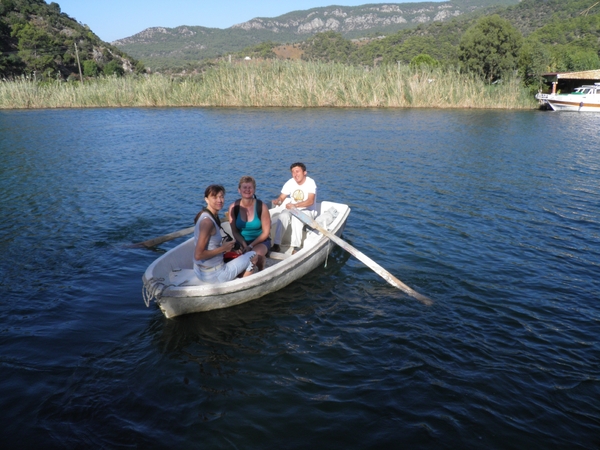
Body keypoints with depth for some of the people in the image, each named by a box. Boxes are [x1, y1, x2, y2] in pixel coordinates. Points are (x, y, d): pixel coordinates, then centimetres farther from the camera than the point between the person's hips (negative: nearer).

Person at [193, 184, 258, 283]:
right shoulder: (207, 221, -23)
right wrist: (223, 248, -16)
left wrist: (224, 245, 1)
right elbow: (198, 255, -25)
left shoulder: (204, 215, 4)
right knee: (253, 255, 4)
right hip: (213, 275, -9)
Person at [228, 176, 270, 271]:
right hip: (242, 242, 2)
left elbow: (266, 233, -9)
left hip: (260, 241, -2)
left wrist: (251, 246, -18)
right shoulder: (233, 207, -8)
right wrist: (244, 245, -17)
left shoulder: (261, 207, -14)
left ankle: (261, 269, 1)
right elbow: (235, 232, -2)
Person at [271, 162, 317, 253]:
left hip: (308, 210, -4)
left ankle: (296, 246, -32)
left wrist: (295, 205, -44)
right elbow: (282, 197, -4)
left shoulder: (310, 183, -16)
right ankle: (276, 244, -25)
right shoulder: (290, 183, -2)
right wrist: (278, 201, -30)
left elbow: (310, 201, -29)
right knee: (283, 216, -28)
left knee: (297, 217, -36)